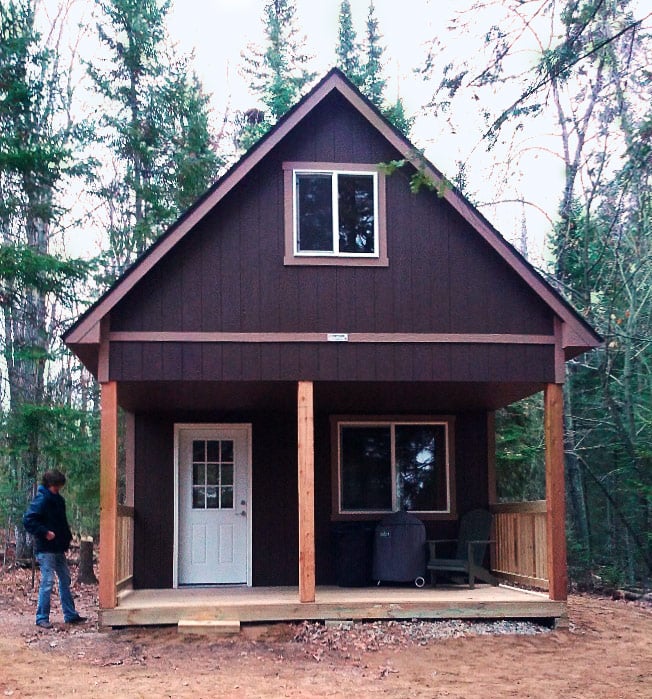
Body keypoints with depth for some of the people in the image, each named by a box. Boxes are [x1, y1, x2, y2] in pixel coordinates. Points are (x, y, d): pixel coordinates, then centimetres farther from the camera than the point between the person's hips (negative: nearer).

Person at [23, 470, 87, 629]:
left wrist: (67, 537, 12)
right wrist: (45, 533, -22)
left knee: (65, 580, 13)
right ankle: (42, 618, 2)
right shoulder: (41, 500, -13)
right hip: (46, 550, -9)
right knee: (48, 582, -7)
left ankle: (70, 615, 21)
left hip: (59, 549, 9)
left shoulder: (58, 500, 13)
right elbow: (28, 520, -19)